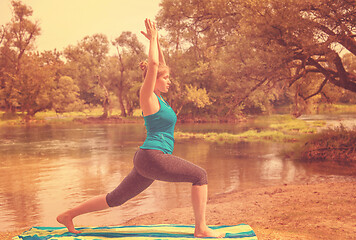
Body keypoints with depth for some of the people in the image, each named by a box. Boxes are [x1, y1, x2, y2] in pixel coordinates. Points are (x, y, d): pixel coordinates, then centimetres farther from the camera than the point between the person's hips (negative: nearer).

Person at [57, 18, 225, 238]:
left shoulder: (158, 97, 16)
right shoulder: (147, 97, -8)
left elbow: (160, 64, 25)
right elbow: (153, 64, -17)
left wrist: (156, 40, 21)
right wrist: (152, 38, -7)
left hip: (147, 161, 10)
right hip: (152, 157, -10)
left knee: (115, 198, 15)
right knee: (200, 176, -6)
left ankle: (68, 215, 24)